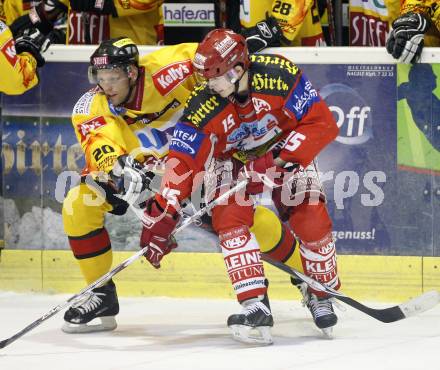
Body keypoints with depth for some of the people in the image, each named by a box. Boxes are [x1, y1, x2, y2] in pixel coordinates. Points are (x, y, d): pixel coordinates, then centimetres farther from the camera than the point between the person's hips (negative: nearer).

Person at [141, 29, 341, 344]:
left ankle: (321, 295, 13)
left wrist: (277, 161, -36)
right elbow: (183, 163, -25)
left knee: (312, 221, -13)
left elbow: (323, 123, -30)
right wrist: (162, 215, -32)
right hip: (233, 160, 1)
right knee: (229, 219, -23)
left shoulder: (280, 76, -32)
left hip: (286, 151, -1)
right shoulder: (203, 107, -27)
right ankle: (255, 306, -26)